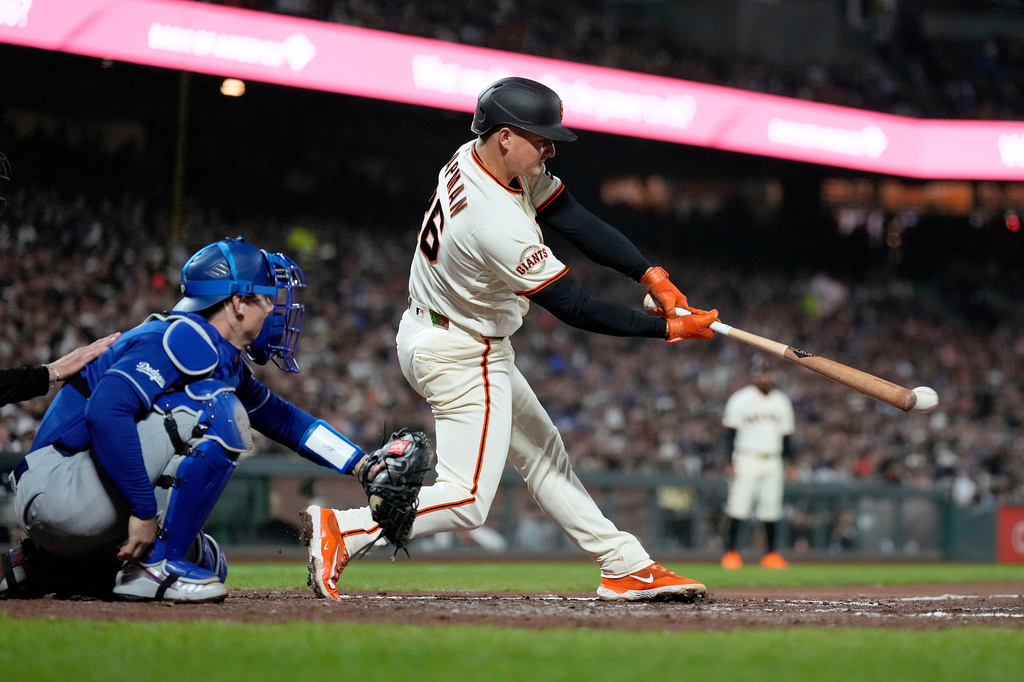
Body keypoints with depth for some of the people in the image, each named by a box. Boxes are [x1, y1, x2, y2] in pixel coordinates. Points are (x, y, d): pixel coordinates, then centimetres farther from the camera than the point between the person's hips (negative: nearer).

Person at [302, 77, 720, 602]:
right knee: (466, 500, -9)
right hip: (461, 357, -11)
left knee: (542, 453, 16)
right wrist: (667, 329, -21)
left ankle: (626, 566, 23)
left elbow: (576, 221, -5)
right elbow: (575, 308, -27)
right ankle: (343, 530, -12)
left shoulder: (479, 158, -6)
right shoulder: (499, 226, -34)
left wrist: (651, 276, -14)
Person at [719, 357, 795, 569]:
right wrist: (731, 462, -11)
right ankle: (730, 552, -5)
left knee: (772, 510, 4)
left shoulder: (782, 401, 12)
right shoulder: (740, 400, -3)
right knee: (738, 508, -9)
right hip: (747, 461, -4)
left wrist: (788, 462, 11)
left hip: (773, 462, 4)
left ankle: (771, 554, 11)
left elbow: (786, 434, 17)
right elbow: (730, 432, -4)